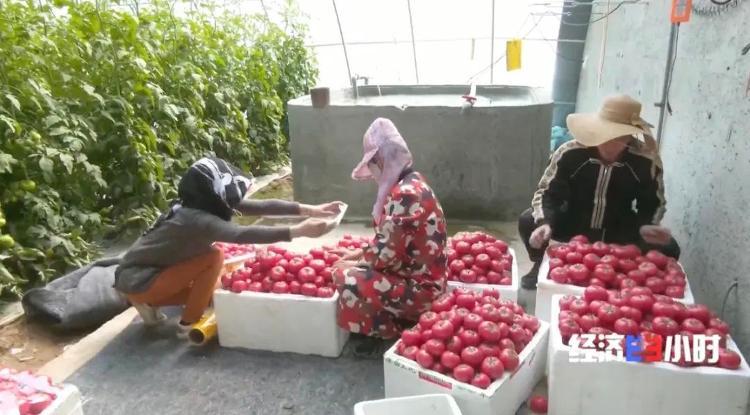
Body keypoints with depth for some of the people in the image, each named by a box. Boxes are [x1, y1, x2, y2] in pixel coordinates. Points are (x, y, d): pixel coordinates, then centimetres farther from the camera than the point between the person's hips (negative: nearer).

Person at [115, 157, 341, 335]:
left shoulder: (207, 205, -6)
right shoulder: (197, 219, -31)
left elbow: (261, 206, -11)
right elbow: (245, 235, -44)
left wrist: (309, 209, -16)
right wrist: (299, 231, -45)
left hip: (153, 268, 9)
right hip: (136, 280, -9)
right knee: (213, 257, -20)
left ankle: (151, 303, 19)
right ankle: (188, 325, -6)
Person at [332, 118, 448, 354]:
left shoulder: (405, 194, -26)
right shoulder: (411, 183, 6)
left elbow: (386, 252, -24)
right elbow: (389, 238, 16)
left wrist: (356, 263, -7)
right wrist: (360, 254, 11)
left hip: (420, 288, -10)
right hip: (419, 276, 10)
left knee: (347, 279, -16)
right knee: (353, 268, 16)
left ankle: (389, 333, 5)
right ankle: (396, 323, 19)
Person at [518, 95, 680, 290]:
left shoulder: (646, 162, -18)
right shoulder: (570, 153, -23)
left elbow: (653, 203, -2)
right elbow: (547, 192, -13)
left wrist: (646, 226, -24)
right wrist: (544, 223, -33)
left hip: (619, 232, 1)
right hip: (573, 224, -1)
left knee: (667, 248, -21)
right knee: (528, 221, -26)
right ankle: (542, 266, 8)